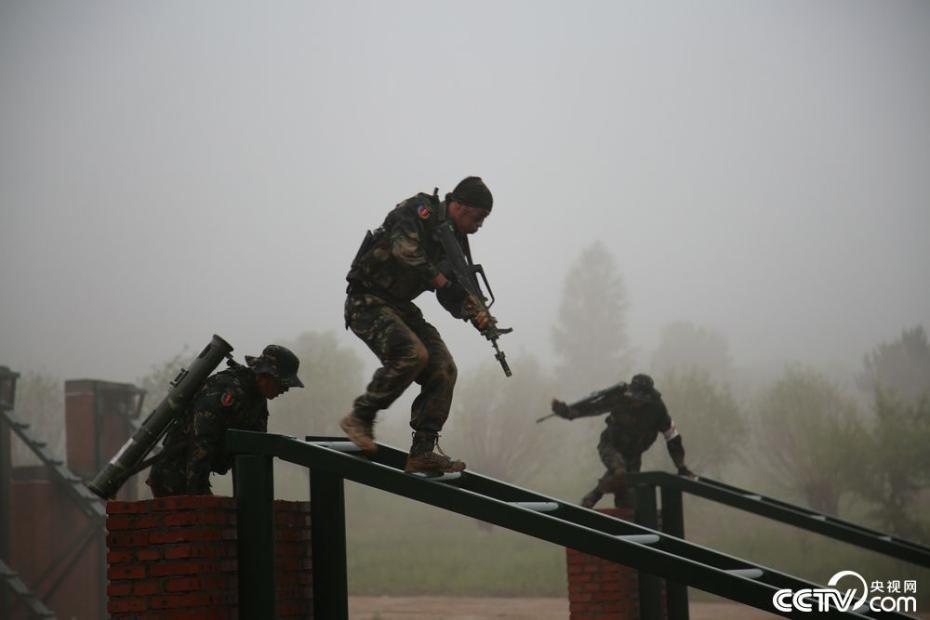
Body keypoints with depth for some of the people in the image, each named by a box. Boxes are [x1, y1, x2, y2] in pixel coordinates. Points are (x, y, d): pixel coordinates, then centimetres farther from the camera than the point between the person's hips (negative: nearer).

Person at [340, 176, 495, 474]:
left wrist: (476, 315, -11)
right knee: (412, 354, -29)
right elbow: (405, 251, -31)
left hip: (400, 306, 9)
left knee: (443, 369, -4)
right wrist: (440, 280, -23)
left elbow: (452, 295, 8)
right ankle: (360, 417, -12)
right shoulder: (419, 210, -14)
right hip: (368, 302, -8)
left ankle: (422, 452, -2)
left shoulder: (456, 240, 10)